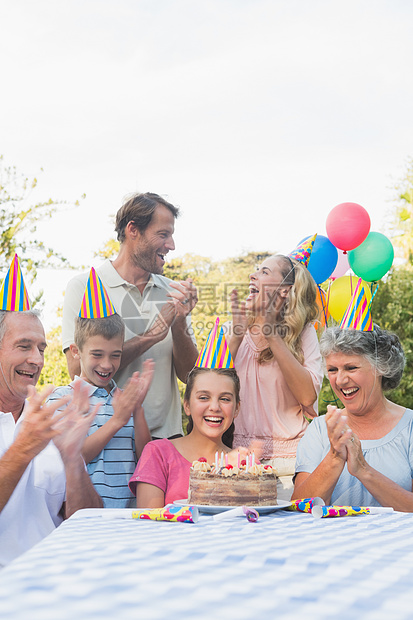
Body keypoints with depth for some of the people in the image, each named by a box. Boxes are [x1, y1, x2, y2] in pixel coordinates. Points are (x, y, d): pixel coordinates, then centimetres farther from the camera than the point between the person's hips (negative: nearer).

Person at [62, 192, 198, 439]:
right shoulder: (83, 287, -2)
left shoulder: (172, 292, 11)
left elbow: (188, 374, 8)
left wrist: (179, 324, -9)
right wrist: (149, 337, -15)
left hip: (166, 435, 3)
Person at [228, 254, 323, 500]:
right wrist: (237, 335, -9)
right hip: (236, 457, 2)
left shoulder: (303, 332, 2)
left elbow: (308, 396, -13)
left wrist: (271, 333, -11)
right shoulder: (234, 329, 10)